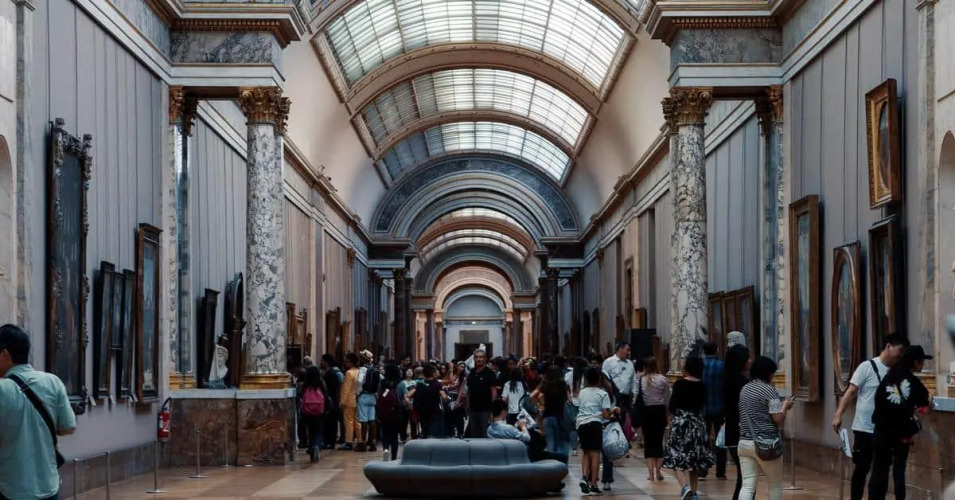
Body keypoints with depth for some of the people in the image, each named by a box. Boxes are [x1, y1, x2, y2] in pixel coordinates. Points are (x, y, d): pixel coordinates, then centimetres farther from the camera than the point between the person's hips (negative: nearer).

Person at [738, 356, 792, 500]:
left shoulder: (744, 389, 13)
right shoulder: (769, 390, -10)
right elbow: (779, 419, -14)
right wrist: (785, 407, 5)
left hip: (744, 442, 5)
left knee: (748, 485, -1)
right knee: (776, 484, 13)